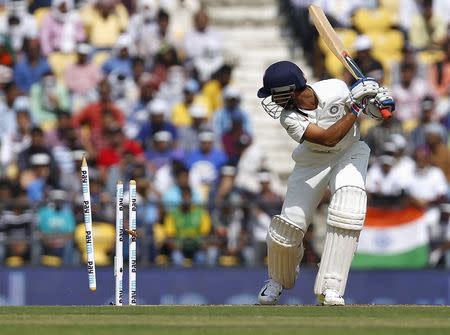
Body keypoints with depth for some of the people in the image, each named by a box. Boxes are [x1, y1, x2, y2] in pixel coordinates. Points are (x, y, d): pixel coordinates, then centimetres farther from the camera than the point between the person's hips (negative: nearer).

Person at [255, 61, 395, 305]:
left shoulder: (335, 89, -22)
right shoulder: (289, 117, -24)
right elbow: (328, 138, -33)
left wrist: (378, 100, -25)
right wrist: (355, 106, -37)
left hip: (350, 153, 0)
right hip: (312, 163, 0)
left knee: (348, 207, -28)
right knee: (289, 225, -7)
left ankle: (330, 288, -26)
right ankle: (279, 279, 29)